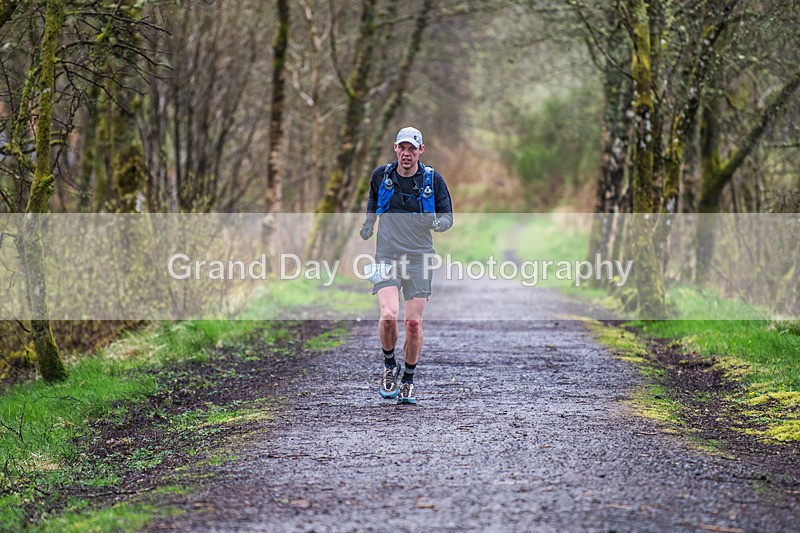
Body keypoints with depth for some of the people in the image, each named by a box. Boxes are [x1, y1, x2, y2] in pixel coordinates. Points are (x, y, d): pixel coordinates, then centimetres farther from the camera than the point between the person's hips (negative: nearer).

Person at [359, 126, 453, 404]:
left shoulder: (433, 180, -2)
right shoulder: (381, 175, 3)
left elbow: (448, 216, 4)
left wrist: (438, 223, -17)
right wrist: (368, 223, 14)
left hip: (419, 259, 0)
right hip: (387, 257, 0)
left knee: (413, 323, -3)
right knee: (388, 316, -19)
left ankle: (408, 381, 16)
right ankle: (389, 365, 8)